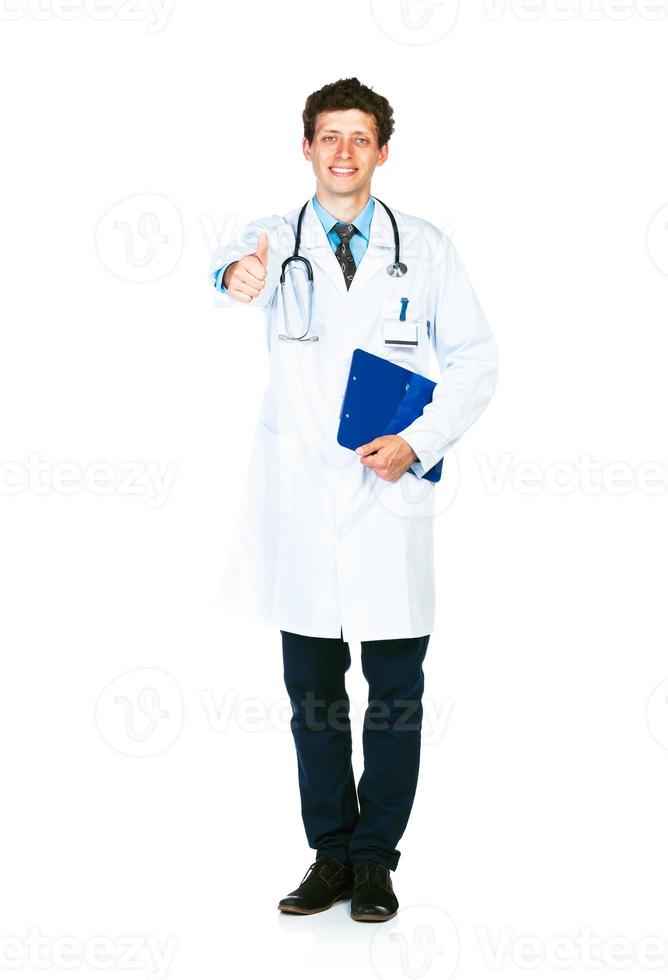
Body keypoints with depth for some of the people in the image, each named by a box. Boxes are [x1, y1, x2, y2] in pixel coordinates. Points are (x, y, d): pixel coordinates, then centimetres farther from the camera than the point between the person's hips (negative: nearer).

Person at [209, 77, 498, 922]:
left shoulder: (425, 248, 5)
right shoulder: (277, 240, 4)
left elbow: (474, 359, 6)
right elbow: (245, 264, -20)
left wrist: (421, 442, -8)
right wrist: (238, 275, -45)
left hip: (389, 497, 0)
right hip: (301, 499, 1)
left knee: (395, 689, 3)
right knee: (312, 691, 8)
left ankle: (375, 860, 16)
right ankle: (330, 856, 20)